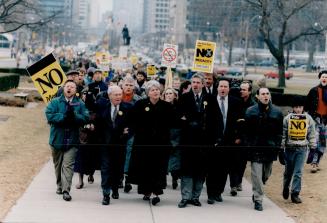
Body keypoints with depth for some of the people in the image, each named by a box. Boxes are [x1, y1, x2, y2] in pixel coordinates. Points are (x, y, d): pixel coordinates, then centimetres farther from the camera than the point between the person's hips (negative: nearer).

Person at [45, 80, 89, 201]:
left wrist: (73, 115, -24)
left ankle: (66, 190, -14)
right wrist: (64, 116, -20)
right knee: (58, 165, 16)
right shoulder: (55, 102, 4)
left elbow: (85, 118, -9)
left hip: (72, 140, -2)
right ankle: (60, 185, 34)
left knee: (68, 165, -11)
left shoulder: (80, 104, 4)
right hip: (57, 139, 2)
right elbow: (49, 115, -13)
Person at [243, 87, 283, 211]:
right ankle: (258, 200, 0)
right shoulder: (250, 111, -2)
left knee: (266, 175, 14)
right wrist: (247, 146, -7)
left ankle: (257, 192, 36)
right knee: (257, 175, -6)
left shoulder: (277, 112, 5)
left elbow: (279, 132, 8)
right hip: (256, 149, -3)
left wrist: (277, 147, 0)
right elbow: (246, 131, -1)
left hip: (270, 149, 3)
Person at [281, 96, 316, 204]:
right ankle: (285, 188, 36)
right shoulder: (287, 118, -1)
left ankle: (295, 194, 0)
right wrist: (281, 148, 0)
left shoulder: (308, 119, 1)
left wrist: (313, 148, 4)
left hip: (302, 149, 0)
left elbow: (312, 134, 6)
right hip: (289, 148, 0)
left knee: (298, 172, -4)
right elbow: (283, 134, 1)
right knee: (288, 171, 12)